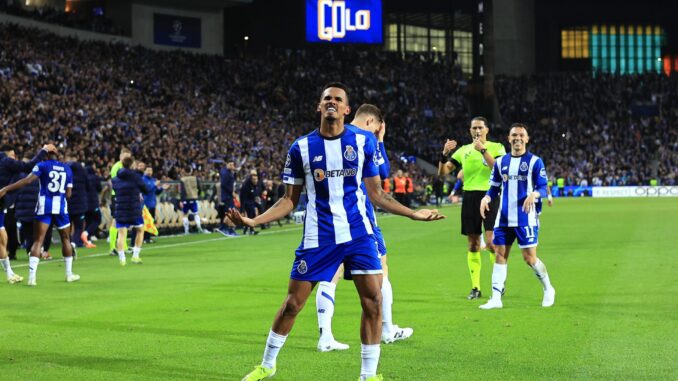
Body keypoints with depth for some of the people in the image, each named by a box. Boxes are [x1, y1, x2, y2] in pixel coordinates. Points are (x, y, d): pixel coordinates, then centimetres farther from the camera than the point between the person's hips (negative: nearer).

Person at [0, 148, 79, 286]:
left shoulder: (43, 165, 1)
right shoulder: (67, 169, 12)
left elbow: (27, 180, -12)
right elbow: (68, 194, 9)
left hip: (44, 205, -2)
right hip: (61, 206, 2)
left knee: (38, 240, -4)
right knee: (65, 239, 19)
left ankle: (32, 277, -16)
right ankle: (69, 274, 26)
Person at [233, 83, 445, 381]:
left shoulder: (363, 141, 2)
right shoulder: (301, 148, 0)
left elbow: (376, 193, 9)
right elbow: (289, 200, 6)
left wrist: (414, 214, 3)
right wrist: (253, 221, -6)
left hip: (358, 233, 1)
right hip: (318, 237, -1)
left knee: (373, 301, -7)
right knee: (292, 303, 3)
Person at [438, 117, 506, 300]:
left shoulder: (496, 147, 1)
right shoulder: (463, 150, 11)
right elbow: (442, 172, 9)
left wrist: (483, 150, -21)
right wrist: (445, 154, -9)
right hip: (470, 197, 4)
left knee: (491, 242, -12)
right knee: (473, 245, 4)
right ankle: (475, 288, 9)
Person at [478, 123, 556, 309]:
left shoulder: (535, 161, -2)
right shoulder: (501, 162, 10)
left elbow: (543, 187, -6)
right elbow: (495, 188, 15)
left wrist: (534, 194, -27)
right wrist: (486, 198, -5)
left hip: (525, 218, -4)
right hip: (504, 218, 4)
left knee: (529, 258, -4)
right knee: (500, 255, 0)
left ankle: (548, 289, 19)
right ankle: (496, 298, 1)